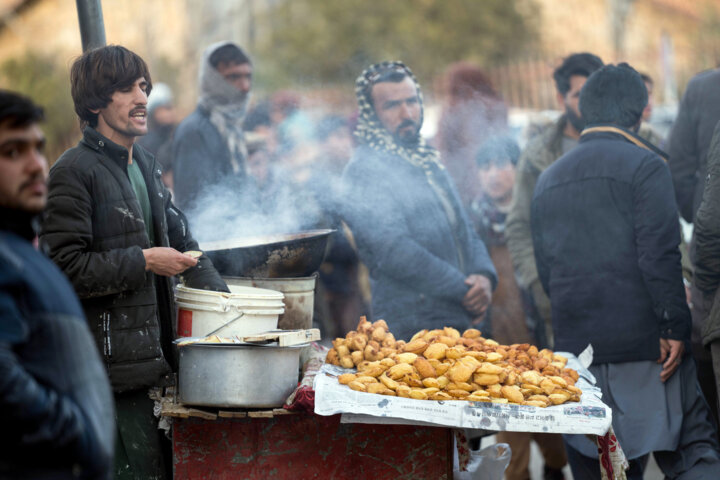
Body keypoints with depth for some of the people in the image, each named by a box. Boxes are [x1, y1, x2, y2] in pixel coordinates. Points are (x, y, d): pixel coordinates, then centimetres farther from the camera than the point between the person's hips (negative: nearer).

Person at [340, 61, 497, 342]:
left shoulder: (428, 163, 19)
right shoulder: (364, 172, -9)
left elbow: (465, 231, 20)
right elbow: (396, 253, -18)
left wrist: (484, 276, -2)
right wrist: (465, 290, -13)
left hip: (459, 324, 8)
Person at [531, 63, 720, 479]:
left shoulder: (549, 179, 14)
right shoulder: (644, 164, -6)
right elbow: (660, 254, -14)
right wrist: (674, 327, -11)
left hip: (576, 347, 6)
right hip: (644, 343, -6)